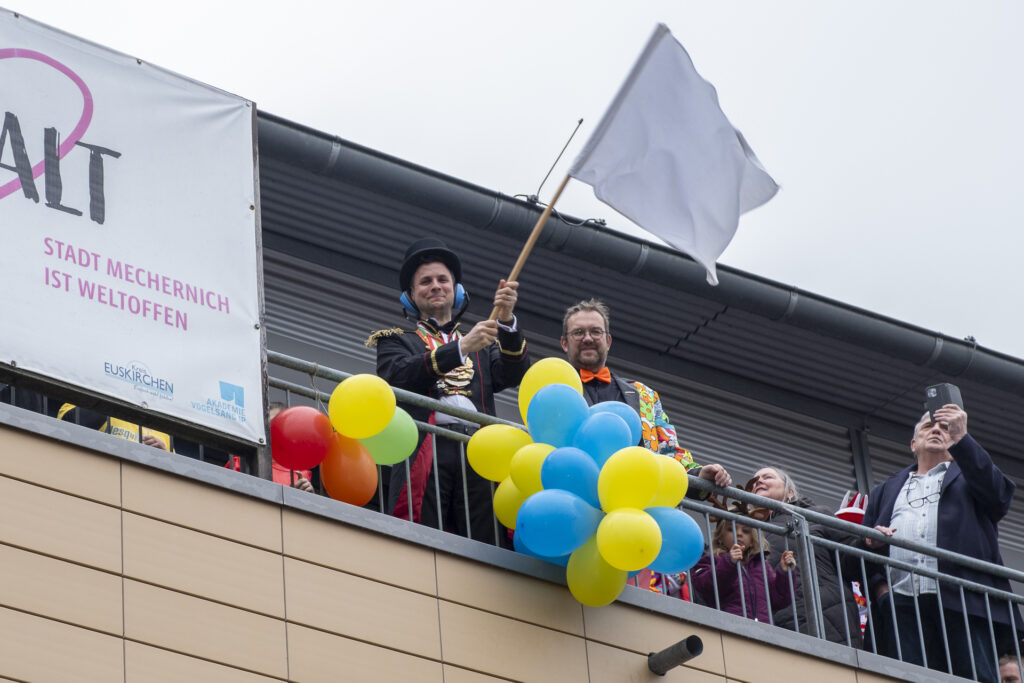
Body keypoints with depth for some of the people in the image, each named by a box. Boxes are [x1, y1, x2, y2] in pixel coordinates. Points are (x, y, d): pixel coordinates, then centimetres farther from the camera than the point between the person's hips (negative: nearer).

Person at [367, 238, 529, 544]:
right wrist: (461, 348, -5)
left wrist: (507, 322, -3)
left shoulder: (482, 345, 31)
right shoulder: (396, 340, 24)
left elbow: (513, 375, 12)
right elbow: (397, 377, 1)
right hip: (425, 448, -2)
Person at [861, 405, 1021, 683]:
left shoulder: (969, 474, 27)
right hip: (902, 605, 2)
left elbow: (1000, 493, 3)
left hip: (963, 601, -2)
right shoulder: (886, 491, 33)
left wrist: (961, 438, -5)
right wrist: (879, 585, 1)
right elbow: (866, 544, 22)